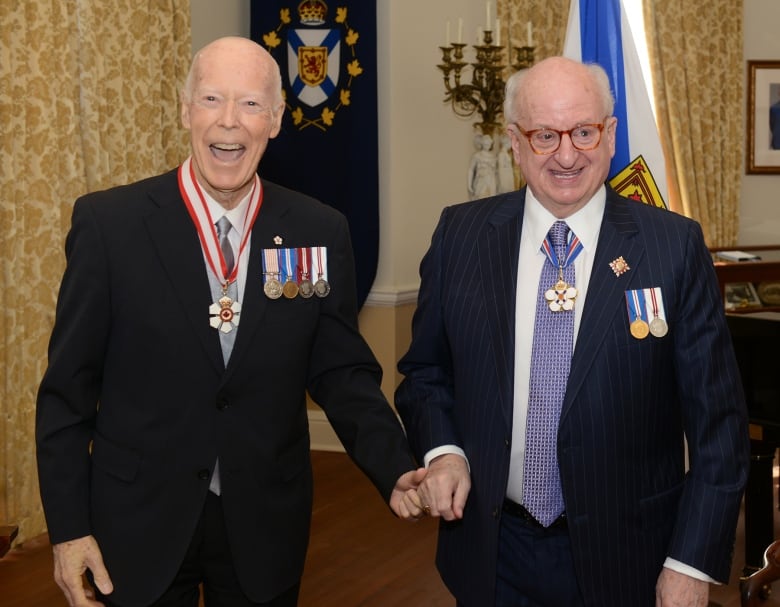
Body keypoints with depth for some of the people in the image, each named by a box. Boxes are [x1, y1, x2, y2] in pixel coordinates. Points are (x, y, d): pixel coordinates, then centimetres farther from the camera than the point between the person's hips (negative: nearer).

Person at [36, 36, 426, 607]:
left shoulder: (320, 232, -4)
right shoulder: (108, 222, -9)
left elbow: (341, 372, 2)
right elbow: (68, 385, -5)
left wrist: (396, 469, -13)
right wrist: (69, 525, -6)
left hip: (266, 525, 2)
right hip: (139, 523, -1)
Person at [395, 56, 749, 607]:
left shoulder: (675, 245, -9)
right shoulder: (461, 234, -3)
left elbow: (716, 417, -6)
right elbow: (425, 369, 8)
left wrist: (692, 563, -9)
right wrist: (441, 449, -10)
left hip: (625, 559, -1)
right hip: (491, 553, 2)